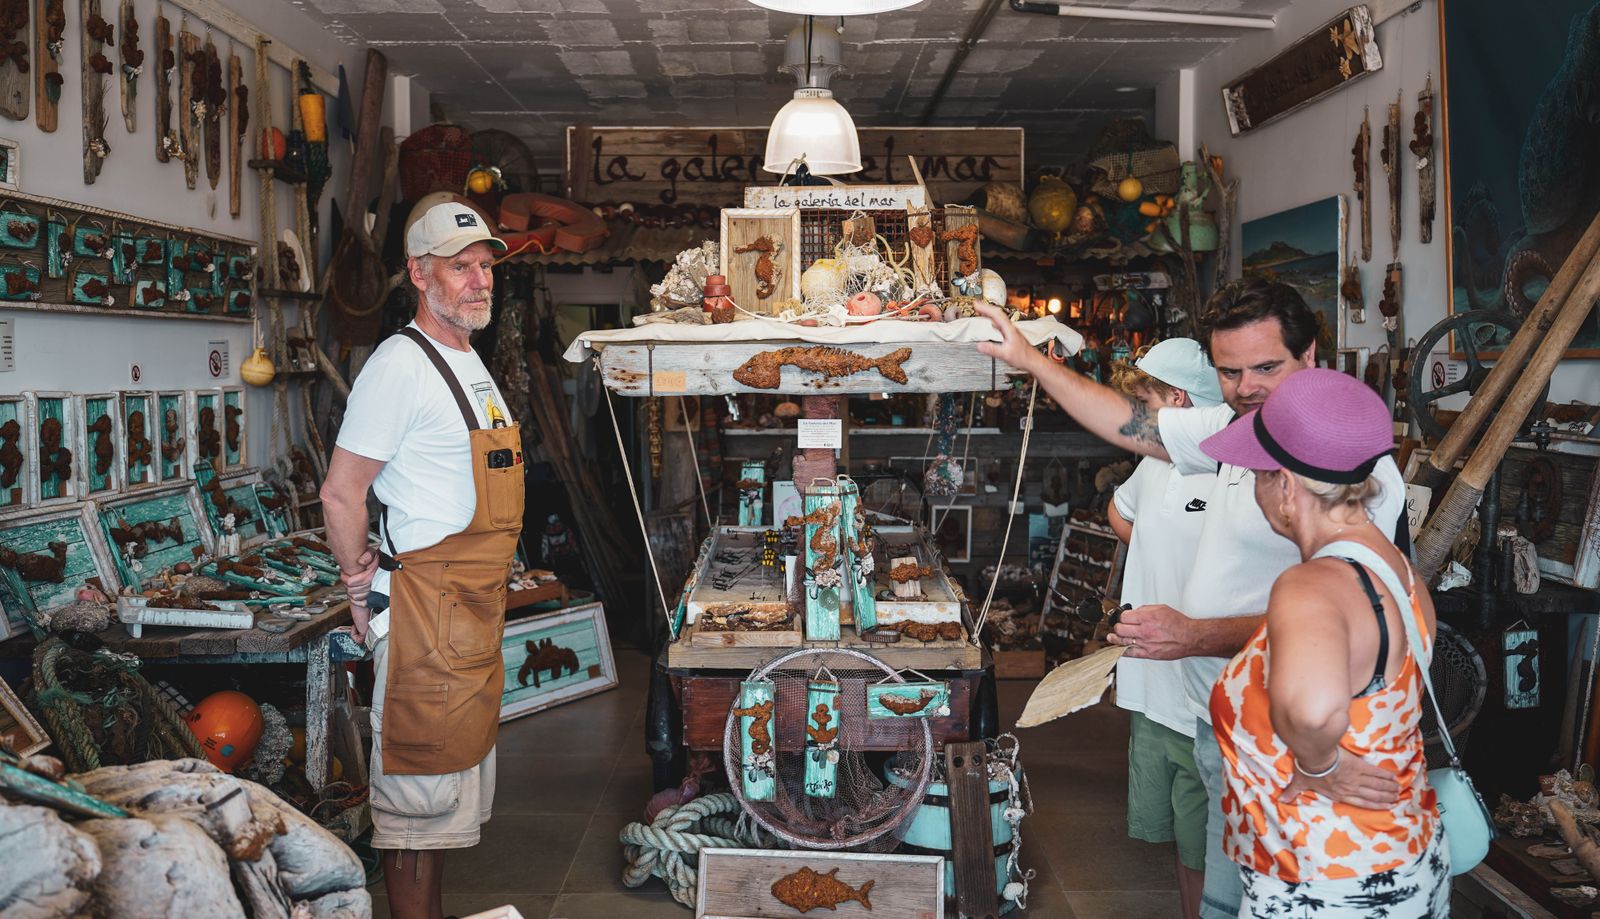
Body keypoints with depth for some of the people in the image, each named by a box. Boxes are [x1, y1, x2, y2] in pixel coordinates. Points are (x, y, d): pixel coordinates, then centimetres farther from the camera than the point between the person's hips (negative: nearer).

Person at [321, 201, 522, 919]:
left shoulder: (471, 363, 15)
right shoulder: (401, 364, -15)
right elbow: (341, 494, -17)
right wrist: (364, 589, -9)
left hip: (477, 606, 10)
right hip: (426, 606, -10)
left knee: (456, 773, 18)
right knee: (421, 789, -3)